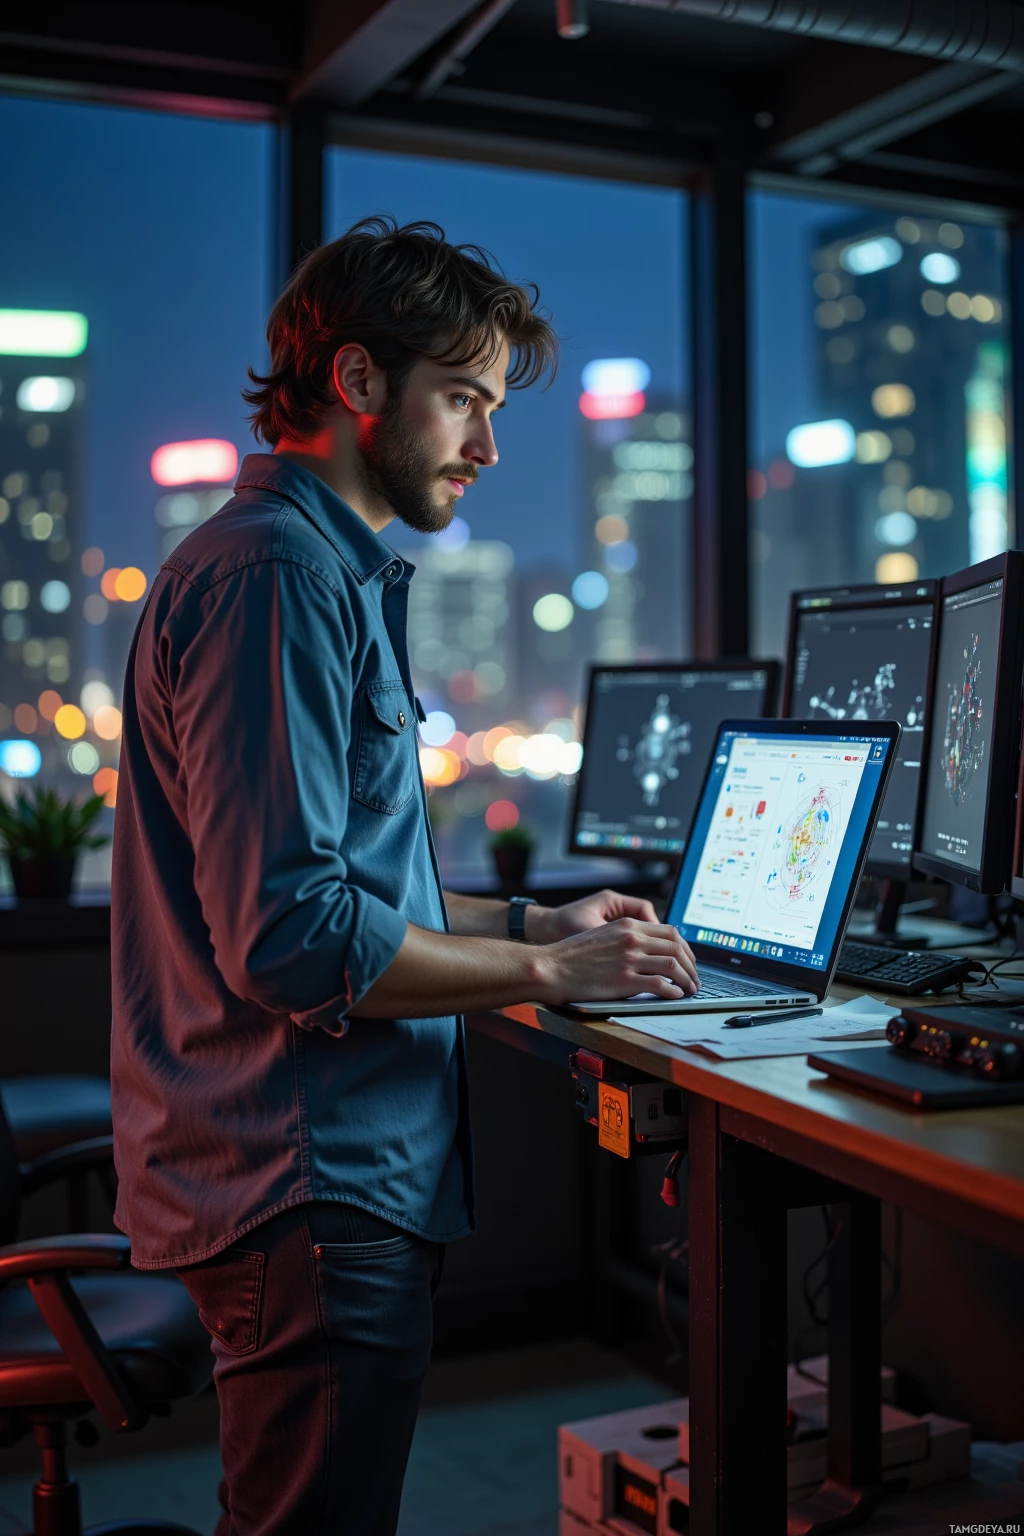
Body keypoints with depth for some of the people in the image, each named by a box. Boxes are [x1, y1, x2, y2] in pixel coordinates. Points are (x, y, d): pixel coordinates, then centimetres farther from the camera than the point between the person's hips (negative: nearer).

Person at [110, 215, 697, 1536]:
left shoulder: (330, 574, 17)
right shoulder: (274, 575, -17)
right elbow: (290, 937, -24)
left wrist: (530, 920, 15)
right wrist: (546, 971, -14)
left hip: (329, 1171, 11)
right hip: (308, 1190, -11)